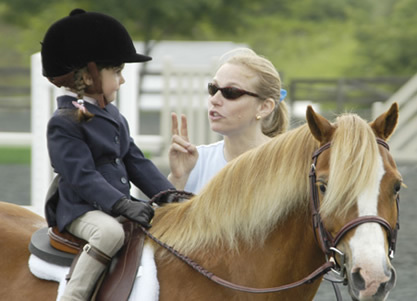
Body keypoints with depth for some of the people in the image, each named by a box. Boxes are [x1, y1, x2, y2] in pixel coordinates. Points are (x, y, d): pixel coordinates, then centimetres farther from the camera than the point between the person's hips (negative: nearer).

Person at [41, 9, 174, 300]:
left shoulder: (114, 116, 16)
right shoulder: (64, 123, -11)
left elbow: (137, 163, 14)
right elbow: (82, 176, -20)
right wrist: (123, 205, -29)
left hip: (117, 207, 9)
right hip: (81, 210, -9)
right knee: (111, 231, -38)